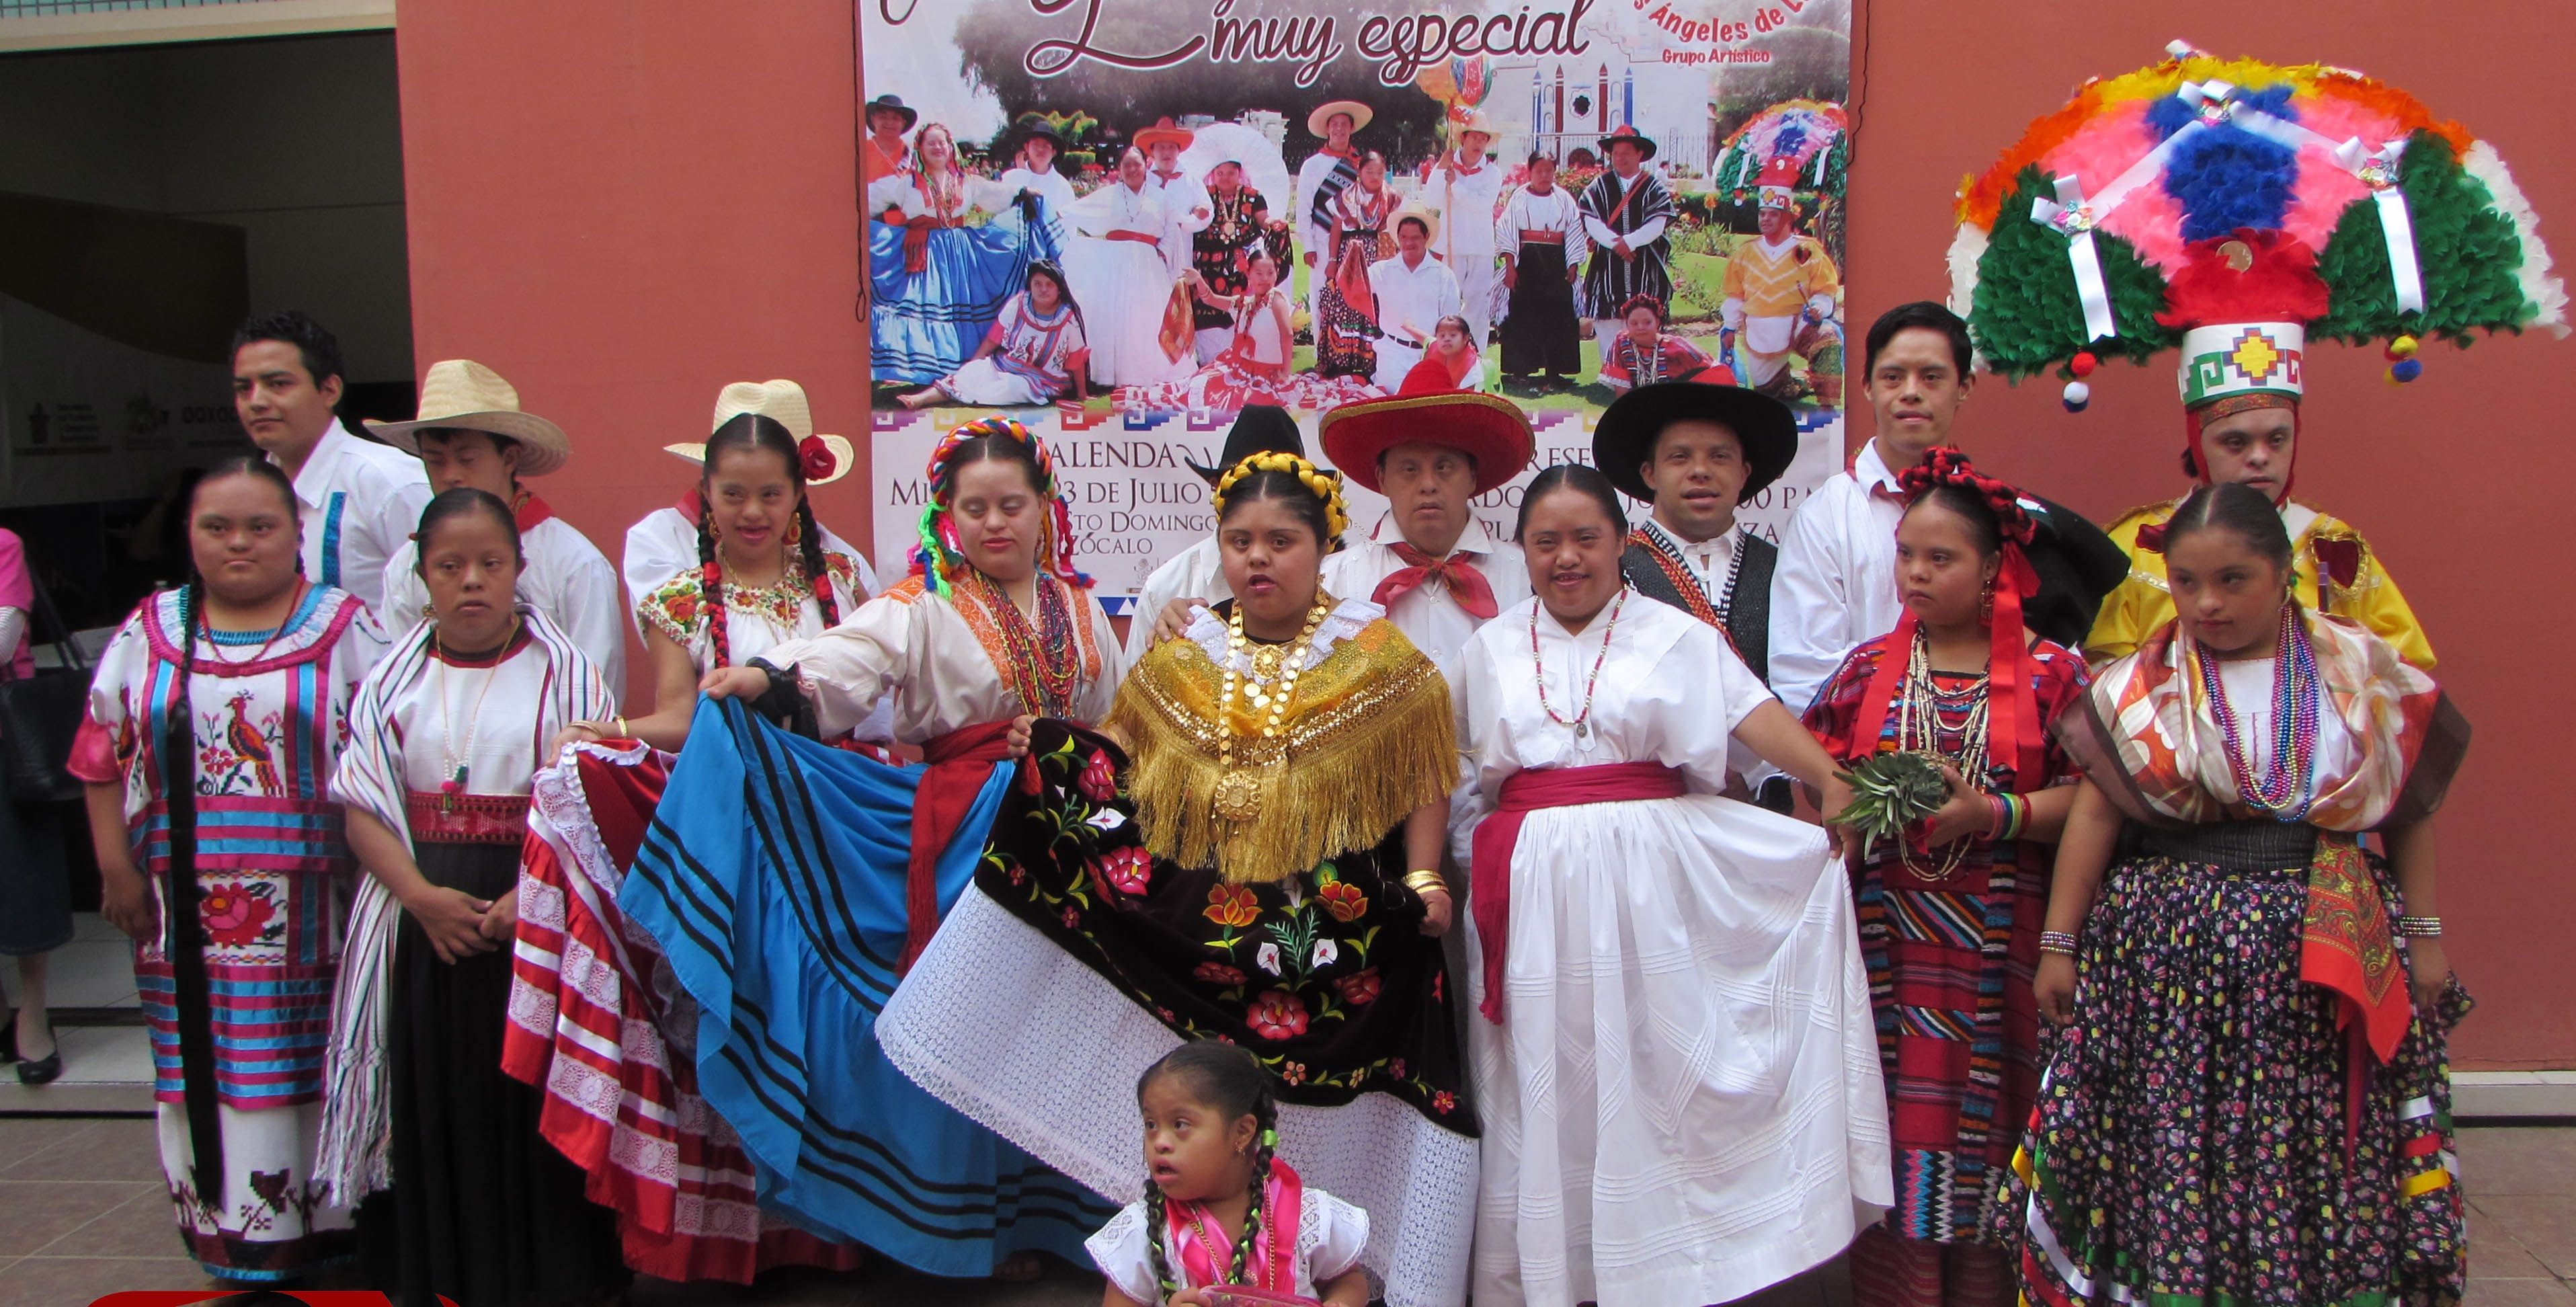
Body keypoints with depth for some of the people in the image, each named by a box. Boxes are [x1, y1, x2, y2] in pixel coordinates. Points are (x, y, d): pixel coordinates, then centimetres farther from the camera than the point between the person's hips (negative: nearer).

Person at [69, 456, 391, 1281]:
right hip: (193, 918, 2)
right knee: (211, 1075, 5)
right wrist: (117, 868, 4)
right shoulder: (148, 635, 8)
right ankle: (238, 1251, 15)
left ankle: (331, 1241, 15)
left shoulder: (347, 631, 1)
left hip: (312, 916, -2)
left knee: (317, 1072, 3)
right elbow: (104, 757, 11)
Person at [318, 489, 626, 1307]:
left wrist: (527, 898, -17)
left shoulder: (562, 673, 0)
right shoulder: (394, 679, 7)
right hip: (424, 919, 2)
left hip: (537, 922, -2)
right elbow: (363, 808, 3)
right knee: (433, 1102, 5)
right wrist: (424, 897, -13)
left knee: (533, 1105, 0)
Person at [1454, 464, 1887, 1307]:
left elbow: (1753, 714, -9)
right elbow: (1458, 779, 16)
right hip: (1531, 887, 2)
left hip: (1645, 883, -2)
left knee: (1648, 1067, 0)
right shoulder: (1492, 648, 12)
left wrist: (1832, 781, -23)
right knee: (1542, 1079, 5)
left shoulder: (1674, 636, 4)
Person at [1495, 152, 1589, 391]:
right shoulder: (1519, 198, 3)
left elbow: (1574, 235, 10)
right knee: (1523, 318, -2)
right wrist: (1510, 267, -6)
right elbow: (1507, 232, 2)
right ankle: (1522, 370, 6)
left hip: (1556, 265, 2)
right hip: (1527, 263, -2)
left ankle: (1554, 372, 4)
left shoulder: (1564, 199, 9)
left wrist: (1573, 268, 2)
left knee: (1557, 317, -1)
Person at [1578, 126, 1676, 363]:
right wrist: (1616, 243, -14)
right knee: (1608, 323, -3)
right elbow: (1591, 222, -1)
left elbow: (1657, 224, -4)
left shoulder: (1654, 187, 6)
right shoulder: (1599, 186, 8)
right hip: (1609, 266, 1)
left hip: (1645, 267, -1)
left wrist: (1630, 242, -16)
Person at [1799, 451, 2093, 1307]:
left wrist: (1991, 813, -17)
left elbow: (2085, 794, -5)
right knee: (1894, 1129, 1)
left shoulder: (2048, 672, 1)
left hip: (1997, 940, -1)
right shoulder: (1869, 669, 8)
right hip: (1888, 936, 2)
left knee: (1984, 1125, 3)